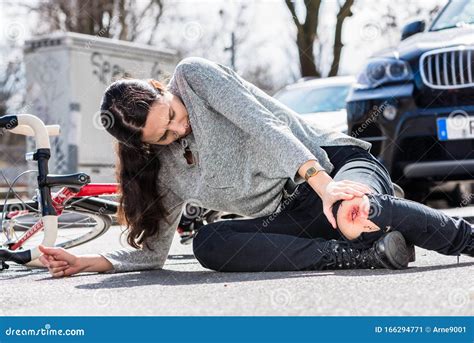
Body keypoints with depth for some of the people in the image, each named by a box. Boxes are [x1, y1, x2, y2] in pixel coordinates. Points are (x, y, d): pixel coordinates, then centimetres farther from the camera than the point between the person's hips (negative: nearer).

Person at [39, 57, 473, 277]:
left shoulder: (191, 76, -7)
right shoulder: (166, 173, 7)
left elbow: (264, 125, -18)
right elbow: (152, 252, 12)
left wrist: (322, 182, -30)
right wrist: (90, 262, -2)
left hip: (336, 160, -6)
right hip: (293, 214, 6)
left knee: (354, 218, -43)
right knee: (208, 244, -26)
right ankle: (372, 252, -27)